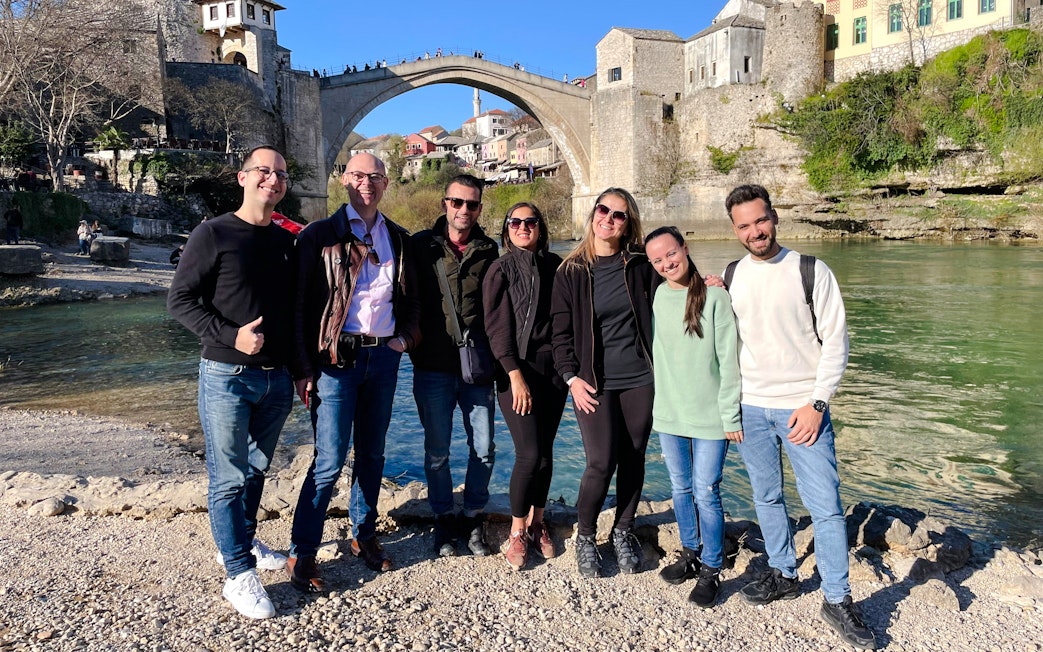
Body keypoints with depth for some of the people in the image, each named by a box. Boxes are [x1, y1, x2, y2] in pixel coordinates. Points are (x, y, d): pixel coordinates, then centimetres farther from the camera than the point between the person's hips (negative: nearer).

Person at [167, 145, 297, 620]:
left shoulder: (286, 242, 10)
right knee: (229, 477, 1)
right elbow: (180, 300, -7)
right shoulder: (213, 234, -5)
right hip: (226, 376, -5)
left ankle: (242, 542, 36)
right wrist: (230, 335, -20)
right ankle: (239, 576, 10)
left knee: (256, 470, 17)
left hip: (277, 379, 5)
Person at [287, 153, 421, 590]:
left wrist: (406, 337, 3)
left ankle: (364, 535, 30)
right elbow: (301, 304, -3)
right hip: (337, 357, -4)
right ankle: (301, 554, 10)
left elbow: (411, 297, 20)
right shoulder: (320, 235, -1)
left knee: (372, 453, 14)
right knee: (330, 460, -5)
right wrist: (305, 369, -7)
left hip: (384, 356, 4)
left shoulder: (399, 239, 12)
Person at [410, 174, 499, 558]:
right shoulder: (421, 246, 1)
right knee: (437, 452, 9)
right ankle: (443, 520, 28)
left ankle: (473, 518, 27)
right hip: (433, 368, -1)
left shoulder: (488, 251, 6)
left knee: (484, 450, 7)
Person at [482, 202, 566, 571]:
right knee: (531, 454, -9)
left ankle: (536, 523, 27)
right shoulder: (500, 269, -2)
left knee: (545, 452, 8)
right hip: (516, 370, -3)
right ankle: (517, 532, 11)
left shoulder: (555, 265, 8)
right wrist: (515, 376, -13)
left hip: (553, 368, 4)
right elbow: (497, 327, -7)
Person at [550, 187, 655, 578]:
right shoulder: (571, 271, 1)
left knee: (633, 459, 9)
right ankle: (585, 537, 17)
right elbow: (561, 331, 1)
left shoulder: (640, 265, 4)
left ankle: (623, 532, 30)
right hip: (594, 383, -2)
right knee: (601, 462, -7)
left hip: (639, 379, 2)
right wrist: (571, 377, -8)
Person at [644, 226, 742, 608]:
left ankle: (711, 570, 18)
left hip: (709, 416, -4)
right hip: (668, 414, 4)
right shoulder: (655, 297, 2)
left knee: (706, 493, 1)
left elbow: (729, 359, -8)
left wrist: (730, 415, -9)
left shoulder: (713, 295, -10)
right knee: (681, 489, 15)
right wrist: (656, 405, 8)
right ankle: (690, 554, 34)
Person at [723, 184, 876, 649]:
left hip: (802, 406, -3)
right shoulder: (731, 276, 5)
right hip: (749, 407, 4)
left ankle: (837, 601, 12)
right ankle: (783, 575, 31)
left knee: (825, 503, -2)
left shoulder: (810, 271, -6)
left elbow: (835, 341, -6)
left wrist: (816, 403, -11)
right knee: (766, 497, 13)